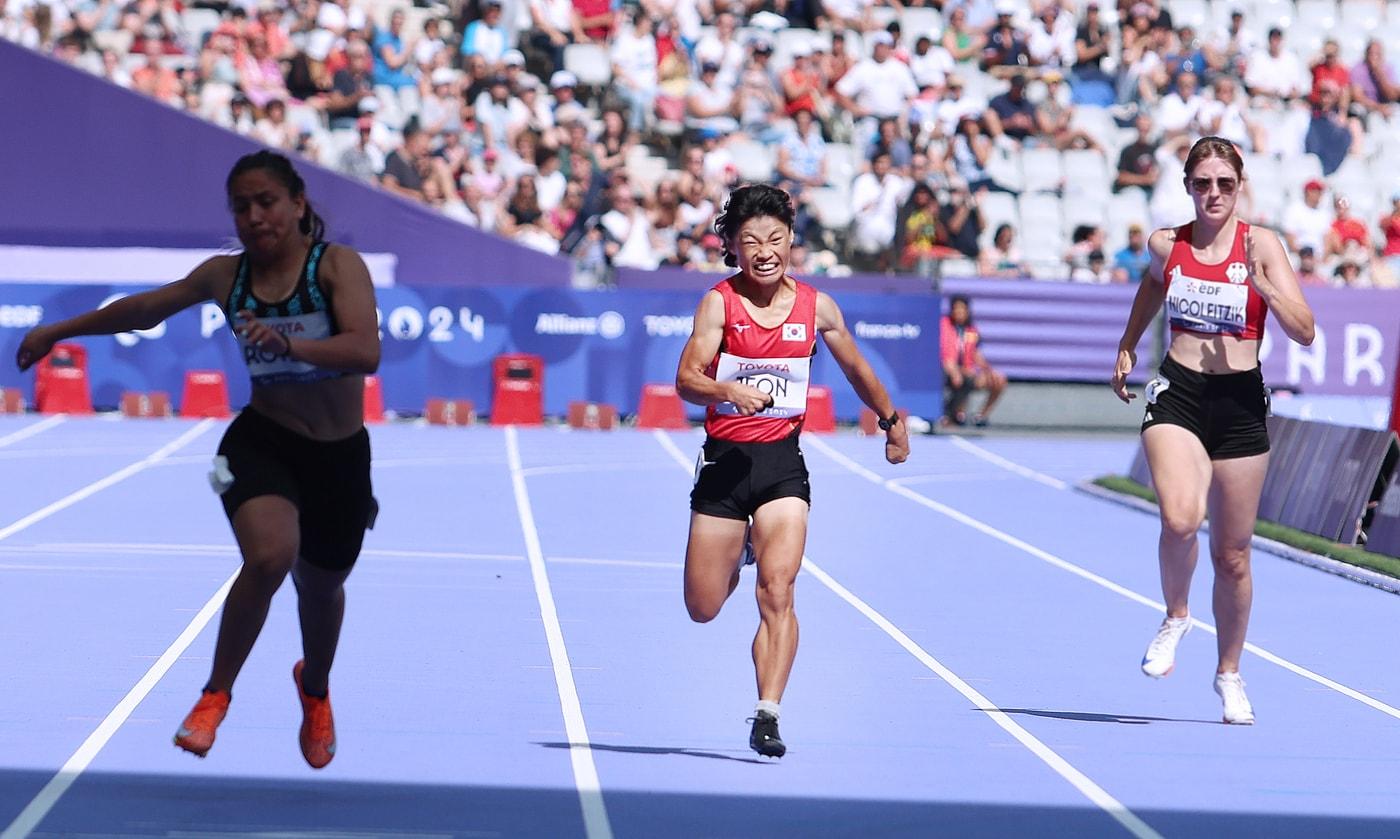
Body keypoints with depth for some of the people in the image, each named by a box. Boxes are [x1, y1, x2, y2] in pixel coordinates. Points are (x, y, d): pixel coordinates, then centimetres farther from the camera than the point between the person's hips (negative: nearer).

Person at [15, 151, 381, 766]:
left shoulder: (338, 265, -14)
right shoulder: (225, 275, -2)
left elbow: (365, 351, -30)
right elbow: (144, 310, 15)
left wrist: (288, 344, -45)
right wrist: (60, 331, 24)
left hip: (340, 456, 0)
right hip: (261, 441, 0)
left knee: (321, 586, 19)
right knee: (269, 555, -29)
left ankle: (315, 688, 53)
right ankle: (216, 694, -13)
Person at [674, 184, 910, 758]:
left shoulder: (816, 307, 2)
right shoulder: (719, 303, -7)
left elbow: (856, 370, 19)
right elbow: (687, 380, -15)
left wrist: (892, 420, 29)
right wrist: (730, 392, -35)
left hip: (783, 463, 1)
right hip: (725, 459, 0)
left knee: (777, 591, -18)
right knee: (703, 609, 7)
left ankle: (767, 716, -18)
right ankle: (738, 555, 44)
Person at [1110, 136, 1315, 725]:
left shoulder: (1261, 245, -4)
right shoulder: (1166, 246, 3)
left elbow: (1304, 332, -10)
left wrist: (1264, 284, -24)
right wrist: (1127, 346, 27)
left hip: (1241, 403, 0)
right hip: (1177, 395, 0)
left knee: (1232, 554, 7)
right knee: (1180, 519, -26)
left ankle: (1229, 674, 27)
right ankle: (1176, 616, 3)